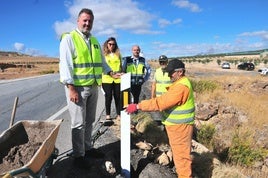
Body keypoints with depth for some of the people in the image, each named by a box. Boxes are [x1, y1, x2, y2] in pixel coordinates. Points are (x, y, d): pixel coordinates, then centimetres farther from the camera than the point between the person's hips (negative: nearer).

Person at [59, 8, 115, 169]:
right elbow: (65, 64, -13)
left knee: (89, 121, 15)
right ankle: (78, 155, 17)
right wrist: (71, 88, -19)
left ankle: (88, 148, 31)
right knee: (79, 123, 2)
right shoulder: (69, 38, -5)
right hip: (78, 87, -6)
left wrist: (112, 73, 5)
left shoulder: (95, 41, 17)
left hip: (93, 87, 7)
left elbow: (102, 62, 21)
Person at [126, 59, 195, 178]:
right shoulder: (180, 83, 10)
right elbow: (166, 100, 13)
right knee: (179, 153, 23)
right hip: (177, 124, 11)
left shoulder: (181, 86, -25)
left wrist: (138, 106, -29)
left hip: (179, 126, -11)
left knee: (181, 155, 4)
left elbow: (160, 102, -31)